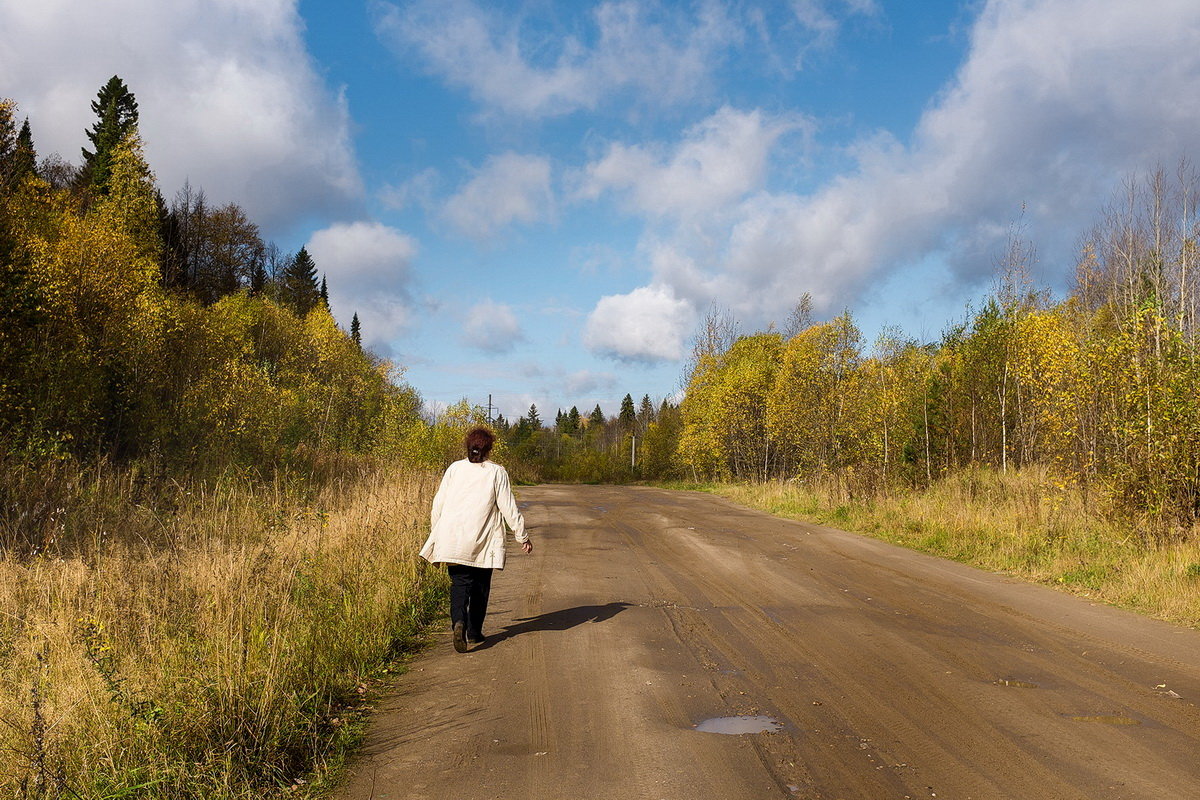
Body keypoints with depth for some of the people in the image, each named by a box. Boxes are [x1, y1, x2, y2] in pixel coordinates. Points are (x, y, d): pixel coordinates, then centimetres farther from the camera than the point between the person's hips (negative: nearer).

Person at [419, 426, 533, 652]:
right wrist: (522, 536, 6)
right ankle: (474, 631, 22)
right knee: (480, 586, 14)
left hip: (453, 539, 1)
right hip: (482, 541, -1)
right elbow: (508, 507, -1)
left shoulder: (454, 468, 5)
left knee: (459, 582, 2)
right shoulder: (496, 472, -1)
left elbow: (438, 503, 7)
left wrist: (436, 531, 20)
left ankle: (459, 622, -23)